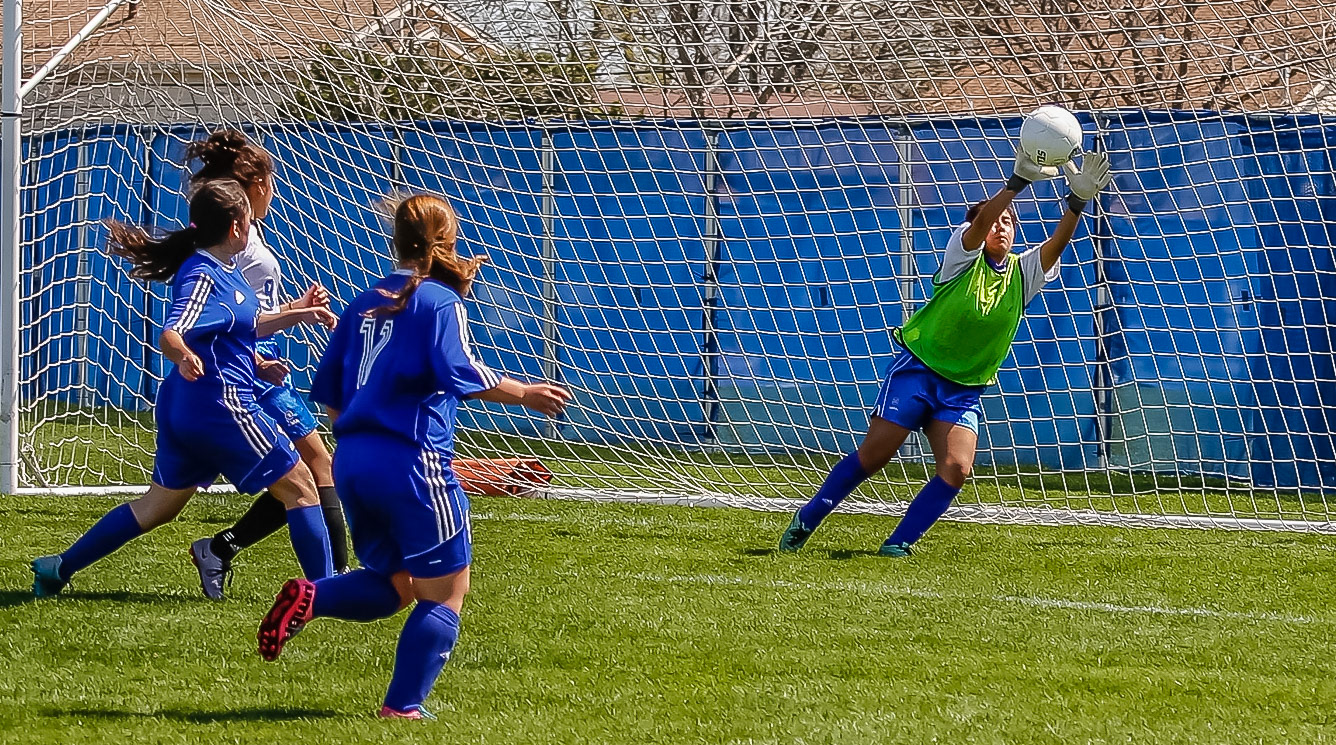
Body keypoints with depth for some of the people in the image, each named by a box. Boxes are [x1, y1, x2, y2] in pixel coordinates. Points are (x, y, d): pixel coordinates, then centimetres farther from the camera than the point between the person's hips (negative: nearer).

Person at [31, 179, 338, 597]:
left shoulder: (222, 271, 12)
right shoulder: (203, 277, -18)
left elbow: (244, 328, 29)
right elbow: (171, 334, -32)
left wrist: (297, 315, 26)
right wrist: (183, 356, -54)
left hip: (184, 407, 10)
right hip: (220, 406, -10)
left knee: (160, 505, 17)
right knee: (299, 487, 1)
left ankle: (59, 568, 16)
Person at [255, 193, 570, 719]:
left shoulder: (365, 302, 15)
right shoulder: (440, 301, -5)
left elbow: (328, 395, 18)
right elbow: (458, 372, -20)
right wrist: (521, 393, -14)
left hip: (351, 460, 7)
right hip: (412, 463, -7)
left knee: (393, 586, 20)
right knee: (444, 594, 4)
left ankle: (308, 598, -4)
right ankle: (403, 707, -3)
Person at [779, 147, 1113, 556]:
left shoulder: (1023, 272, 3)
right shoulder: (965, 257, -6)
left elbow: (1056, 244, -14)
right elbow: (980, 220, -26)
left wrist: (1077, 201, -31)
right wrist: (1018, 181, -41)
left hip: (964, 390, 4)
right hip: (917, 368, -4)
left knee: (956, 468, -16)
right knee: (873, 453, -7)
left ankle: (899, 544, -4)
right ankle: (807, 520, 11)